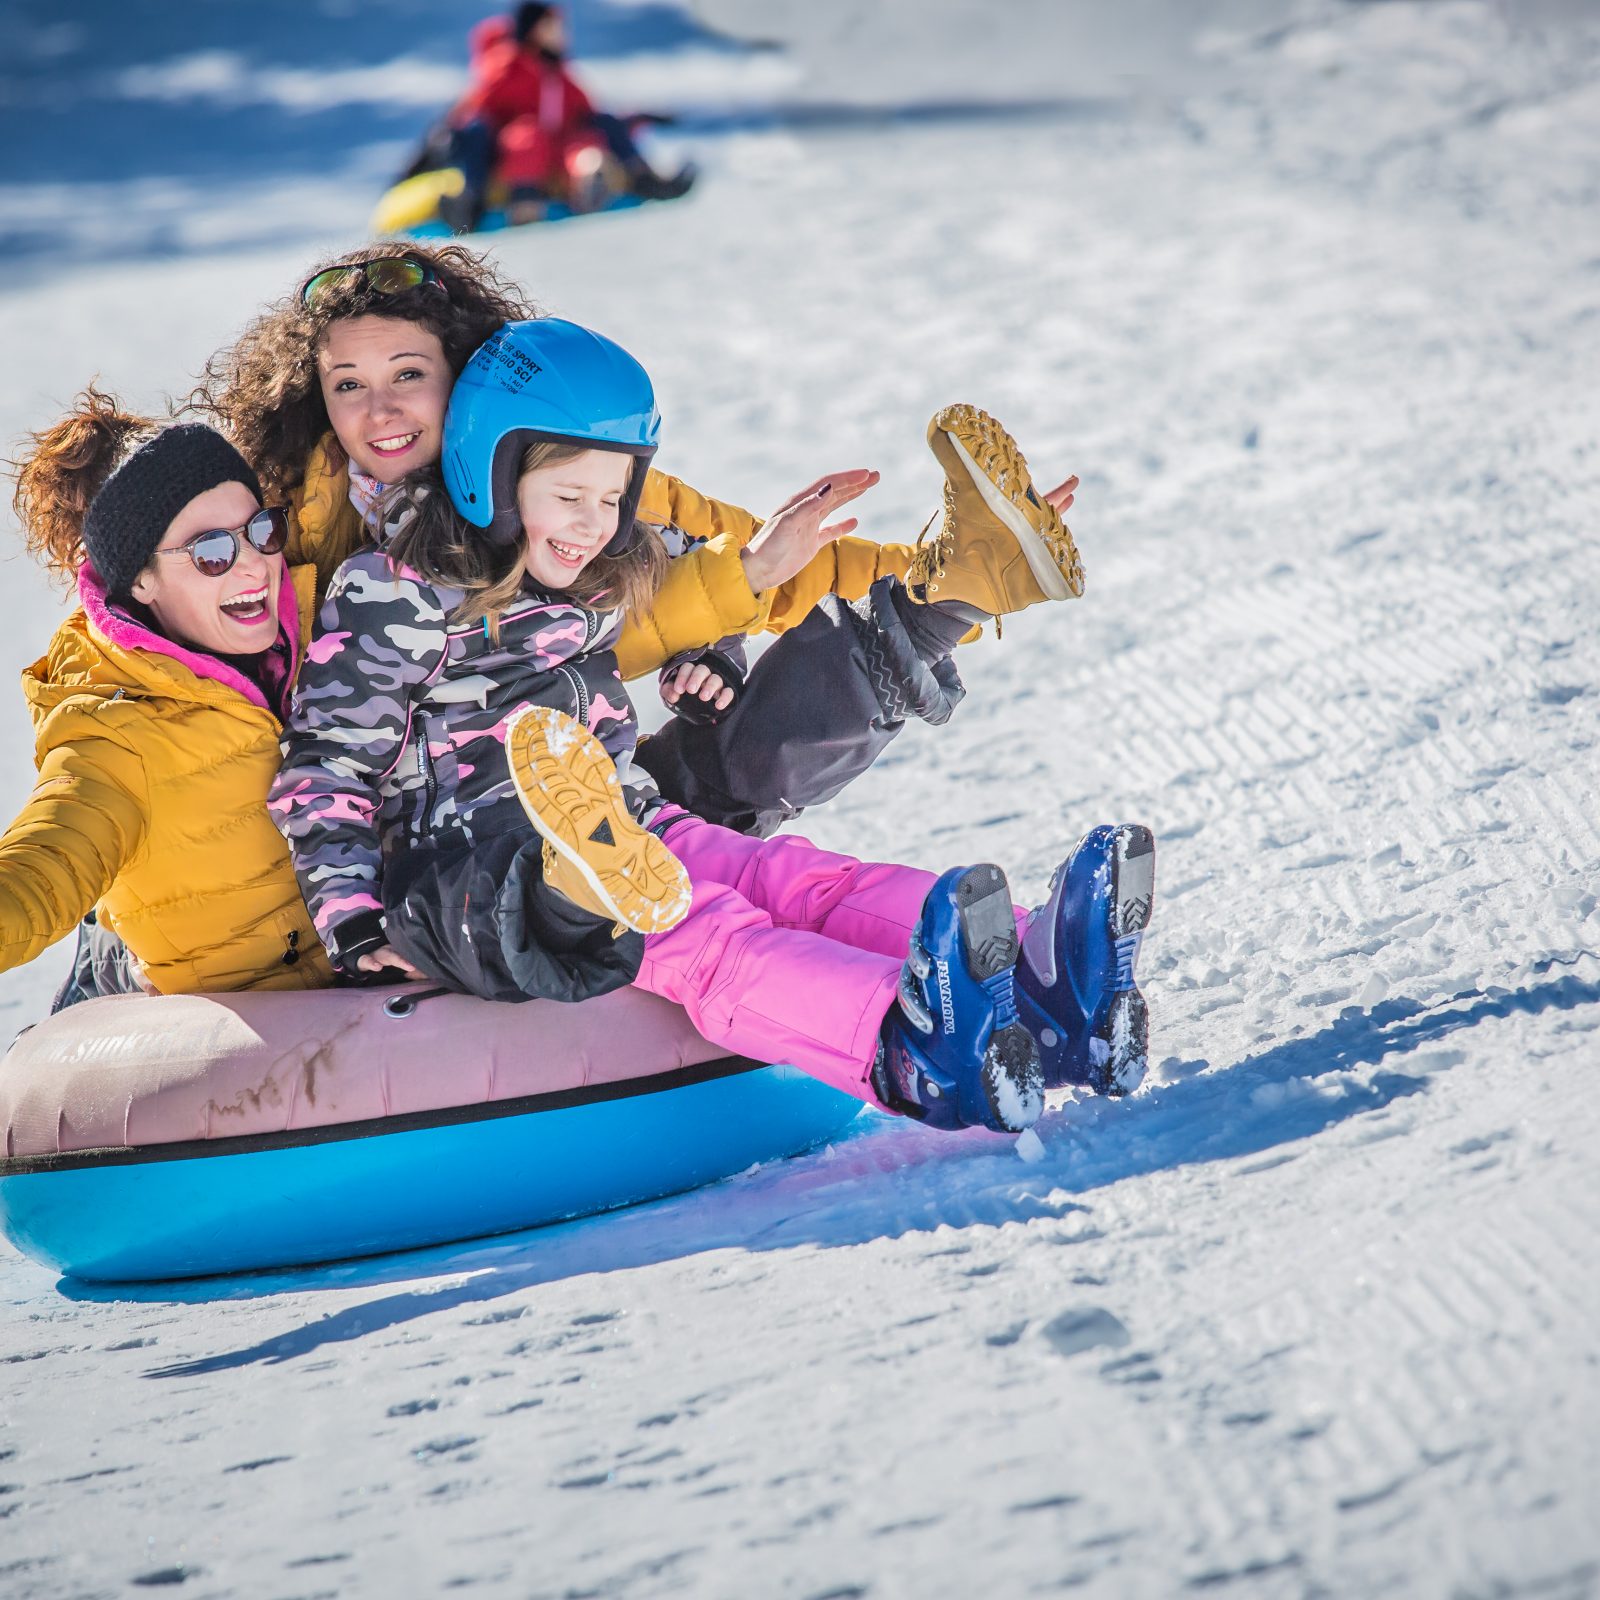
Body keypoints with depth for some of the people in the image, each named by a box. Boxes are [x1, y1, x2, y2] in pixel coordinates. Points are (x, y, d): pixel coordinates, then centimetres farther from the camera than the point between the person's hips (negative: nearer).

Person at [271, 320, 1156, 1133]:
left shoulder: (598, 589, 17)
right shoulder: (395, 596, -5)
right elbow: (326, 769, -5)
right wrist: (356, 927, -13)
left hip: (621, 832, 7)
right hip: (470, 866, -7)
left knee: (799, 879, -21)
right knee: (702, 934, -34)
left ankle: (1041, 984, -47)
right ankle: (901, 1044, -64)